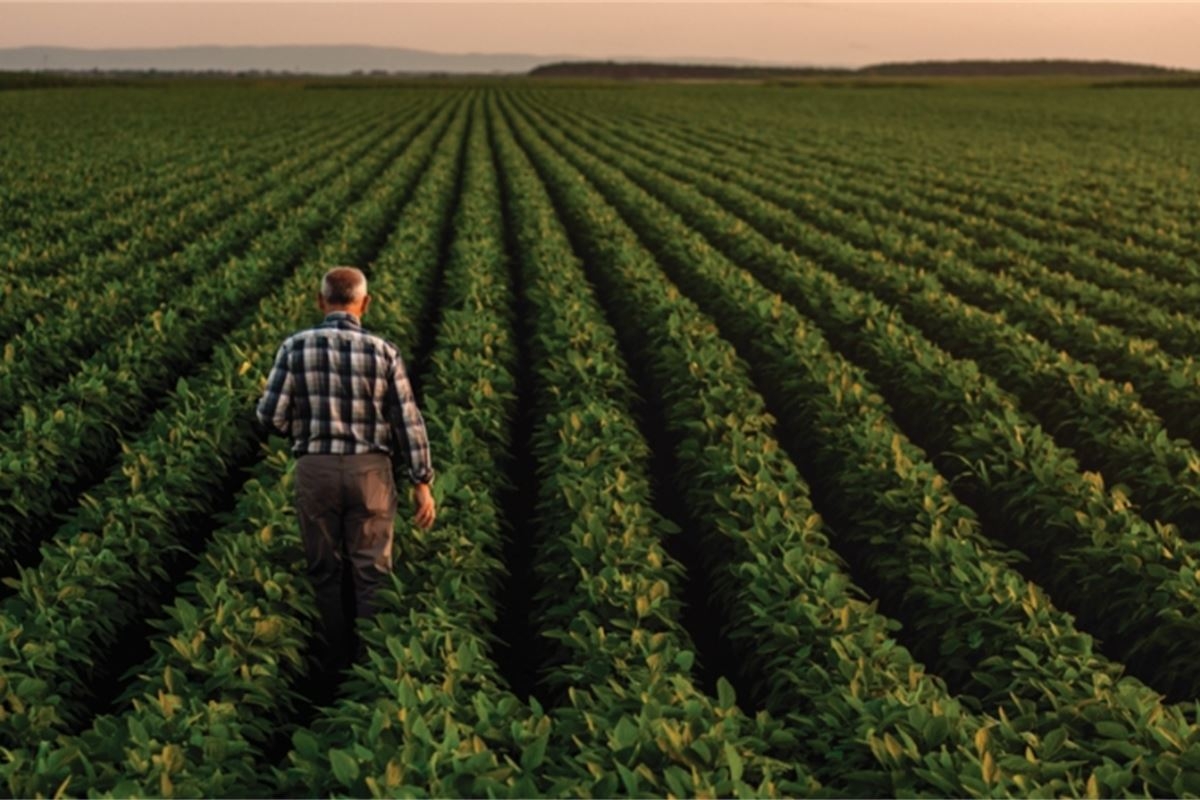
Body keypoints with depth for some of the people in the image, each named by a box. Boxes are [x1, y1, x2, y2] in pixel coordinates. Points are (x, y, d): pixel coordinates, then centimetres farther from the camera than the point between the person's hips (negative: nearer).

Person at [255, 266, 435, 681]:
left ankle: (335, 663, 22)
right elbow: (408, 421, -4)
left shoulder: (296, 346, -6)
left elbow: (271, 416, -6)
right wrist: (422, 482, 2)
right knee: (371, 572, 10)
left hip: (315, 470, 1)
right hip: (370, 470, 0)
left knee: (325, 571, 14)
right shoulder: (383, 351, -6)